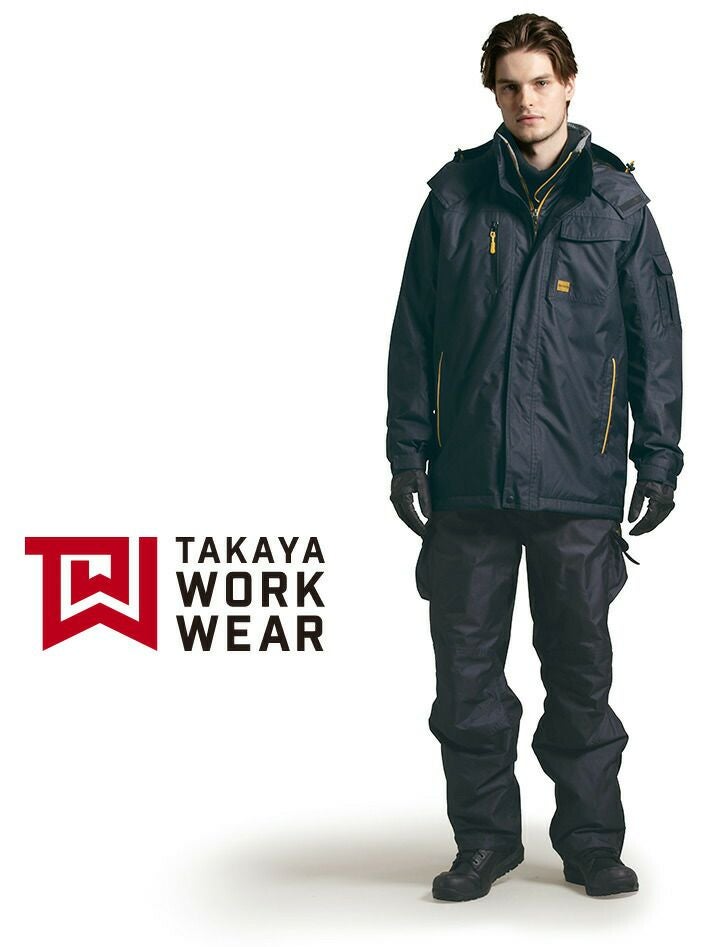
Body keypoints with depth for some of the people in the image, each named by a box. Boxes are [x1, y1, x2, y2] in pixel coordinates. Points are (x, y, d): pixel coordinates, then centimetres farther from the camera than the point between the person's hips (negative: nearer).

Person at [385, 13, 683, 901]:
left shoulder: (616, 202, 4)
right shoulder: (455, 197, 5)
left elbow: (655, 337, 6)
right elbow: (414, 333, 7)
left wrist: (657, 461, 1)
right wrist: (407, 453, 3)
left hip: (580, 482, -1)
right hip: (469, 479, 1)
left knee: (580, 668, 7)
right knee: (467, 667, 7)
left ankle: (591, 842, 21)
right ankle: (485, 839, 21)